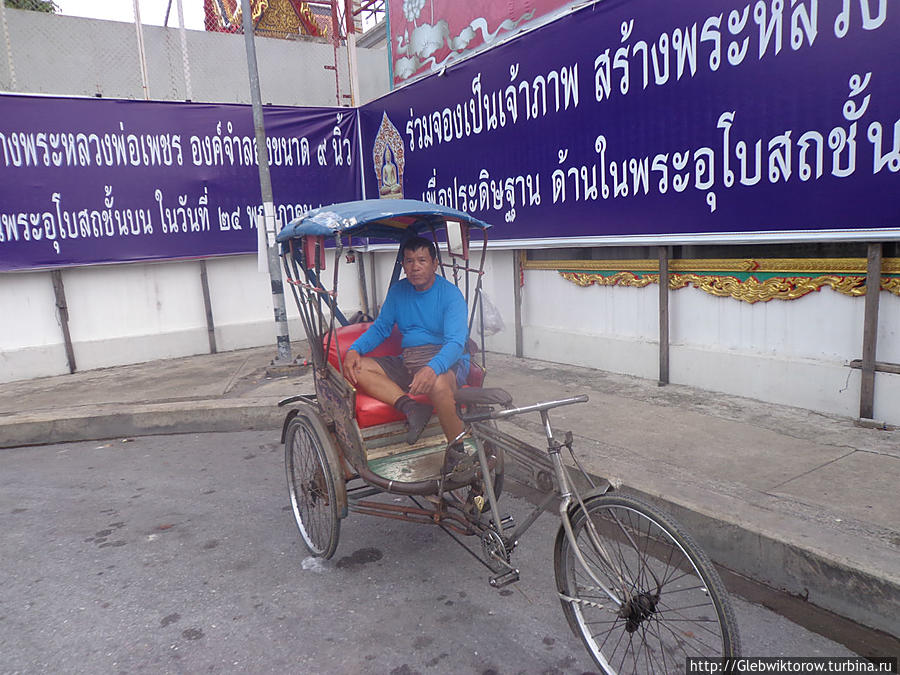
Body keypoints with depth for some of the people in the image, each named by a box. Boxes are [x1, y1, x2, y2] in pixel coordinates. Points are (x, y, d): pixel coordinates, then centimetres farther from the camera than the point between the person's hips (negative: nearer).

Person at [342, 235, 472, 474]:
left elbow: (456, 342, -19)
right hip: (407, 362, 6)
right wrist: (354, 349, -4)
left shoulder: (450, 294, -7)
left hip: (446, 362, -6)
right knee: (356, 367, -16)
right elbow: (380, 328, 17)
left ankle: (458, 455, -21)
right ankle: (410, 407, -32)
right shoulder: (398, 291, 12)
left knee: (438, 385, -41)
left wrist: (432, 369, -39)